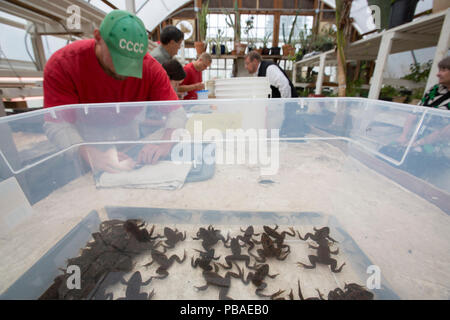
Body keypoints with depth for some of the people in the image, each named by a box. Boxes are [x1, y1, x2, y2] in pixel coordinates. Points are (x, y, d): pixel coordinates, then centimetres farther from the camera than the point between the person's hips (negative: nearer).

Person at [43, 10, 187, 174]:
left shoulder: (151, 68, -17)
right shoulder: (62, 64, -20)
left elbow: (177, 112, -19)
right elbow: (56, 124, -24)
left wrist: (165, 141, -39)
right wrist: (90, 153, -44)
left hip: (128, 138, 0)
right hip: (85, 141, 1)